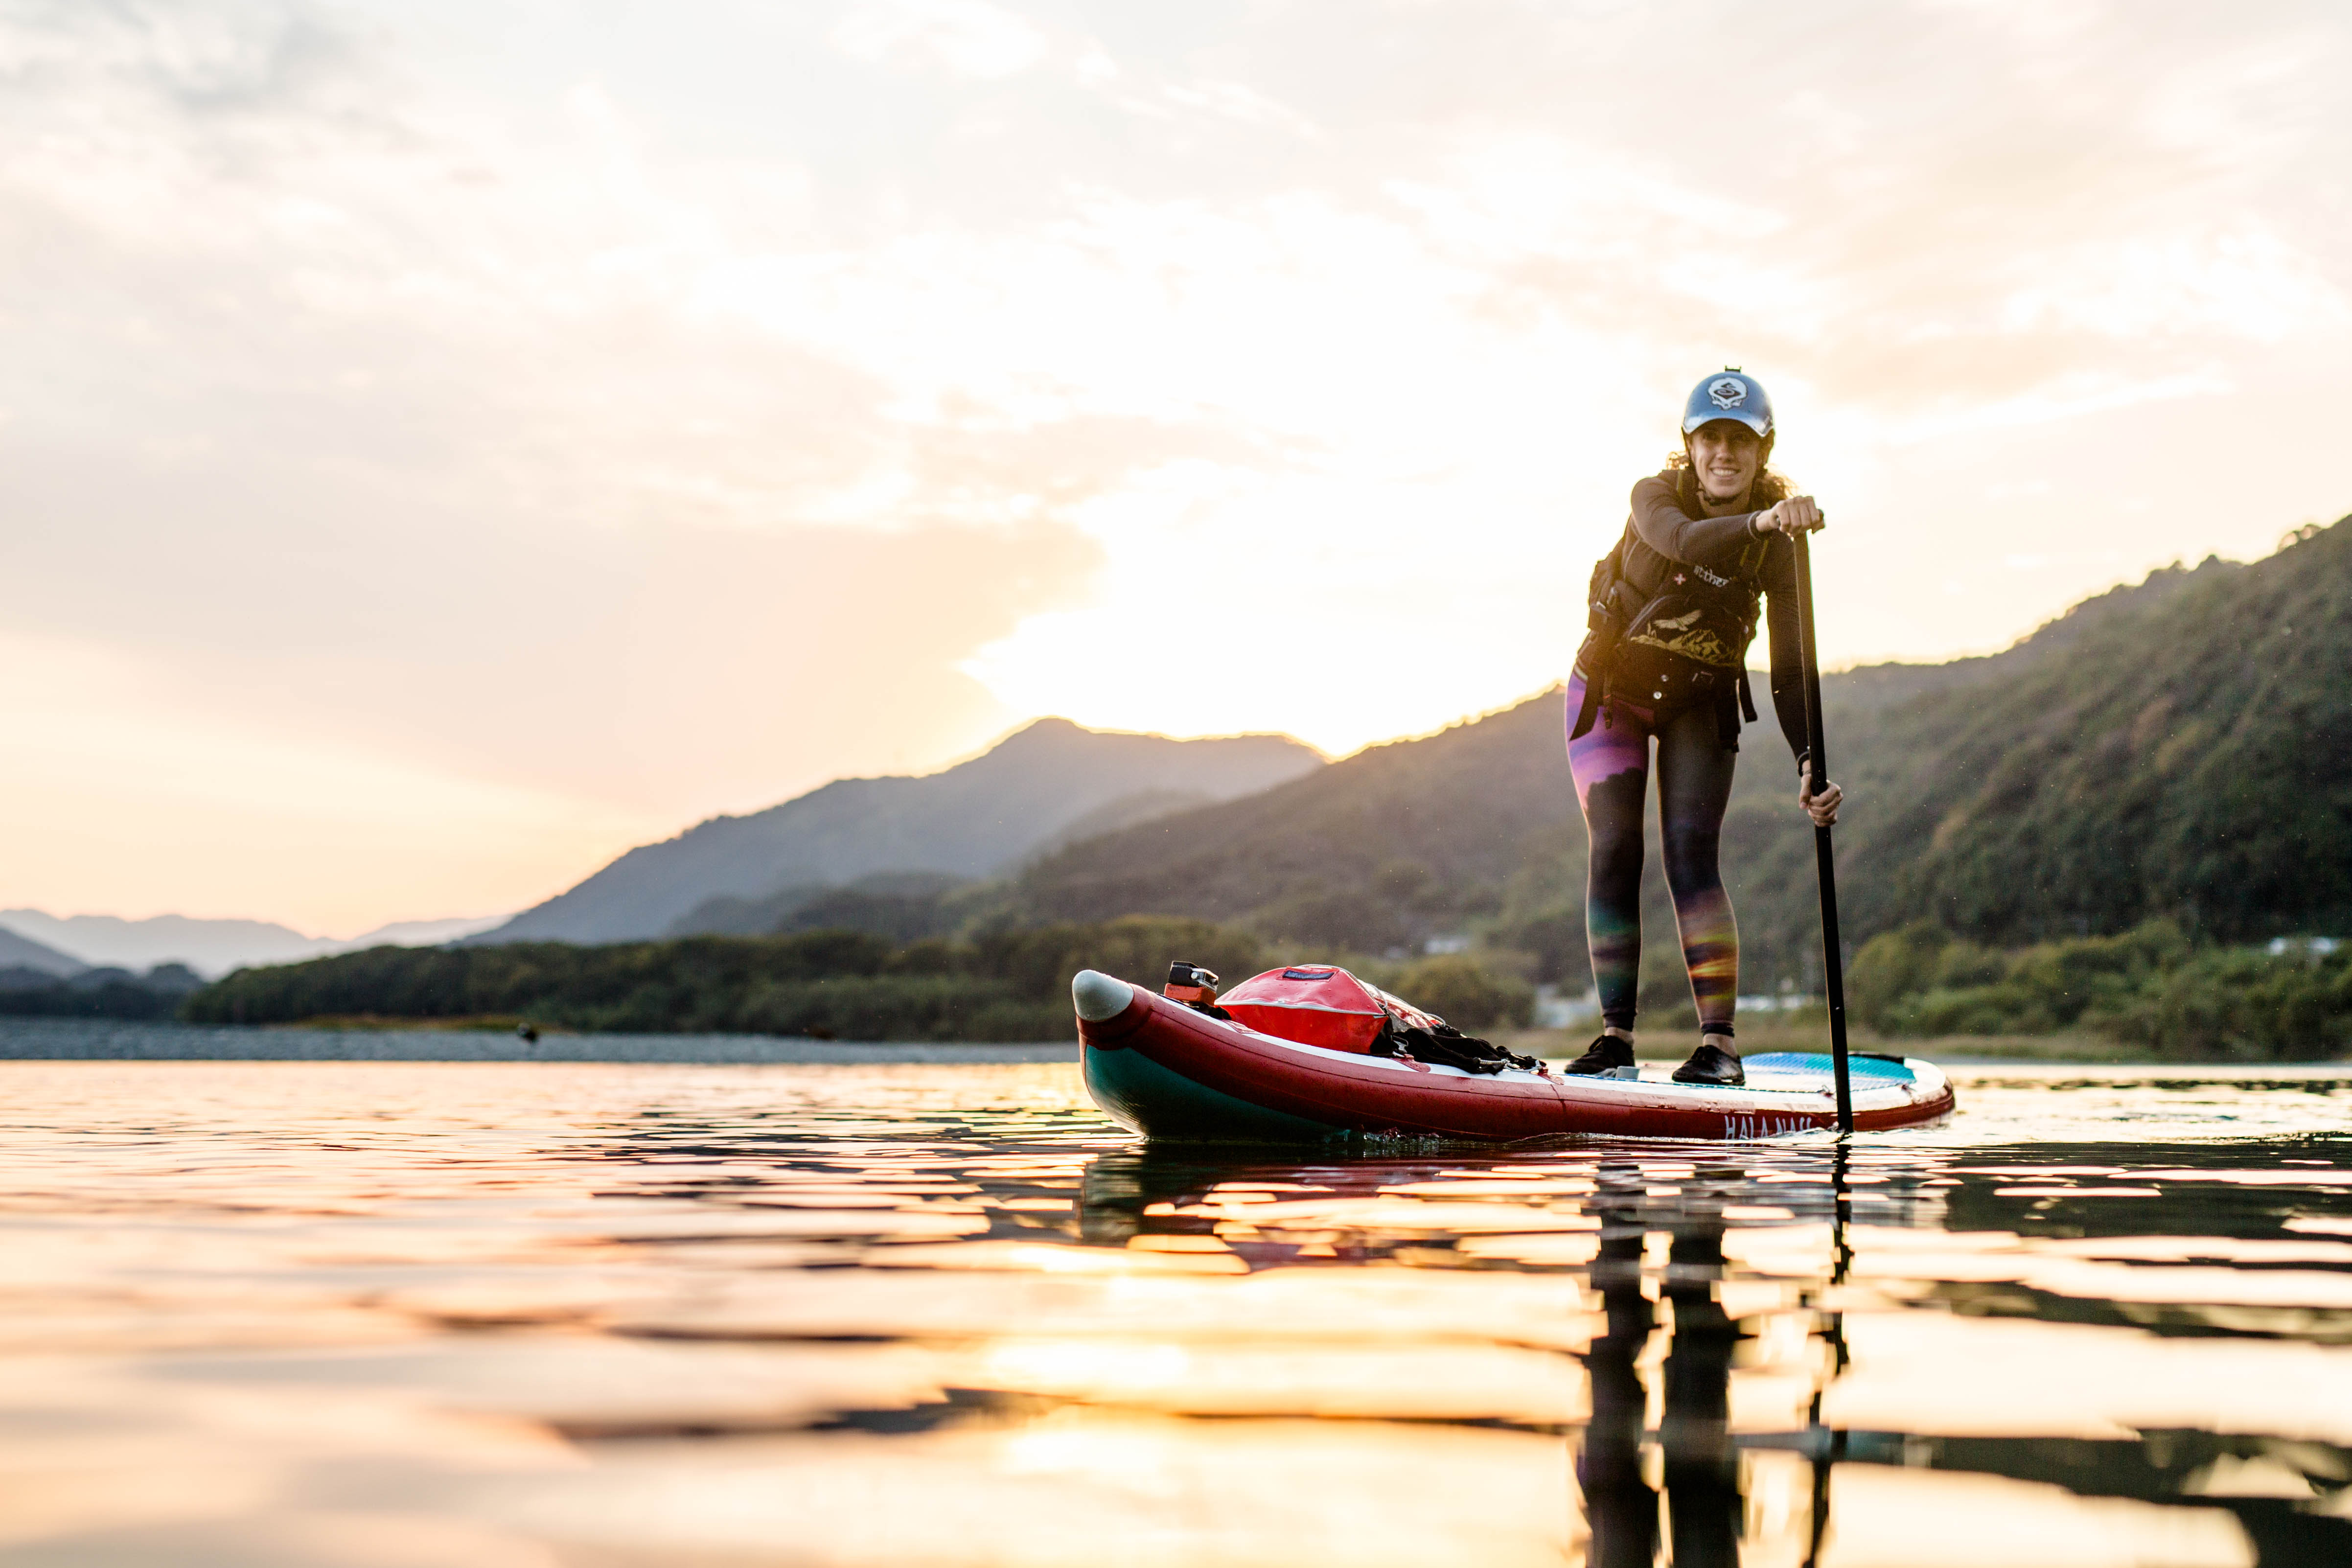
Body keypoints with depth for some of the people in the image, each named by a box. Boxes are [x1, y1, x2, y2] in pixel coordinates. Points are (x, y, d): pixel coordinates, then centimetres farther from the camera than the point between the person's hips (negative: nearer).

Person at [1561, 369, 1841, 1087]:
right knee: (1614, 852, -9)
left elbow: (1789, 669, -15)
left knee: (1691, 858, -14)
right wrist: (1761, 522, -62)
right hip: (1610, 692, 0)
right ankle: (1616, 1036, -4)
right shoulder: (1655, 496, -19)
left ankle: (1720, 1043, -12)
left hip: (1700, 706, 0)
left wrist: (1811, 766, -27)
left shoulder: (1779, 544, -15)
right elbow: (1687, 542, -44)